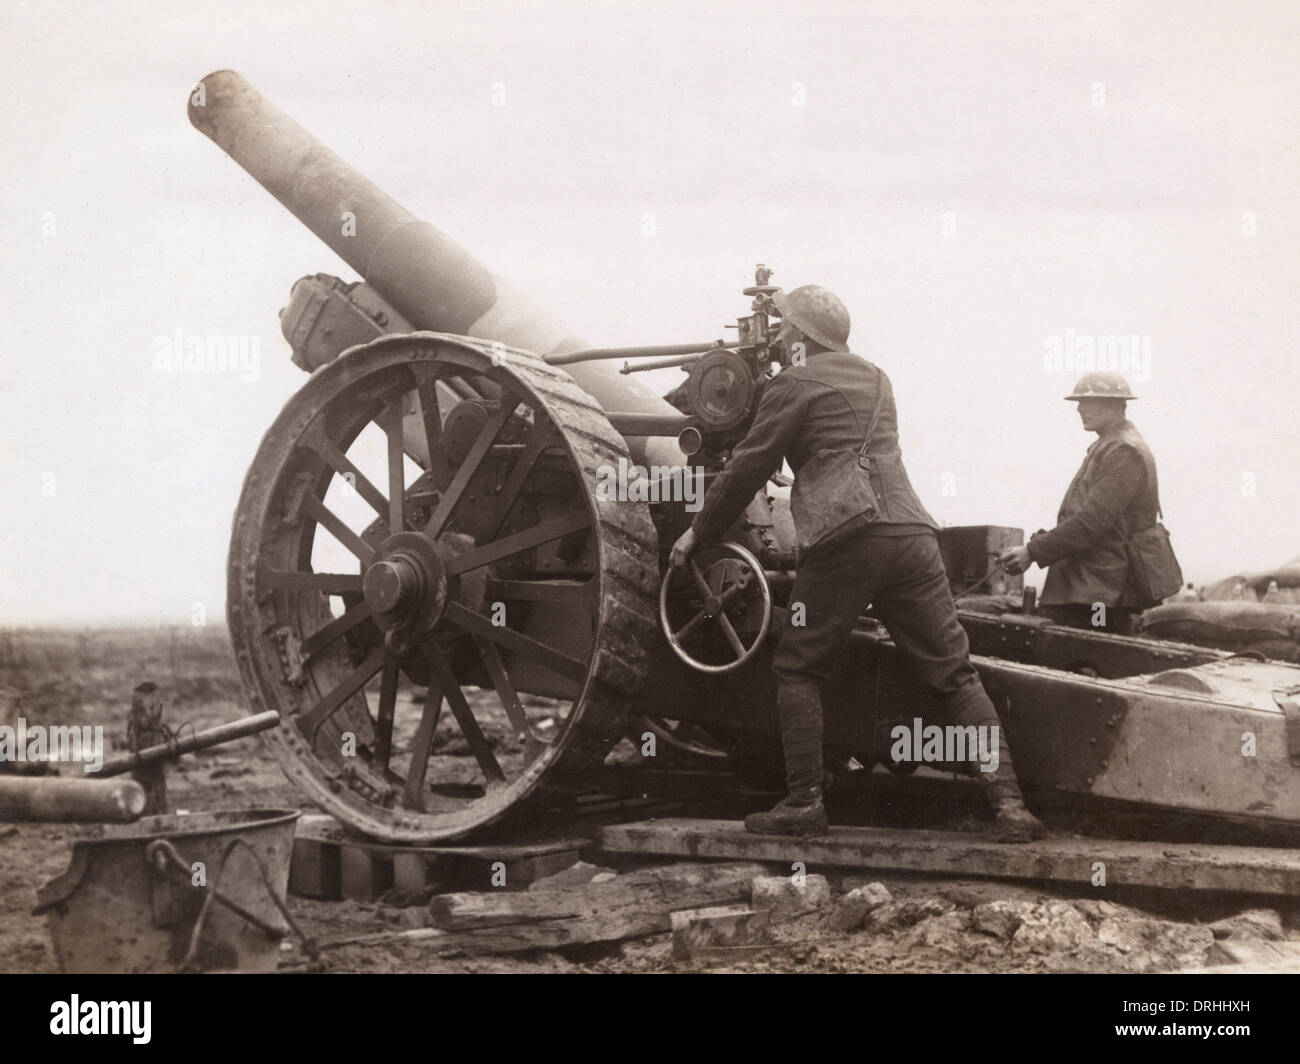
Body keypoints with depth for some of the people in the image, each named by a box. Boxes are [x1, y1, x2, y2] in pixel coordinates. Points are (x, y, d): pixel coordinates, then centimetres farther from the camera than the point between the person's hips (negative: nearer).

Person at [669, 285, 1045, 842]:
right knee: (956, 675, 5)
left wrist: (698, 531, 19)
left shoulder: (794, 386, 6)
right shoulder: (874, 379, 26)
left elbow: (747, 470, 8)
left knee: (797, 670, 8)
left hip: (844, 540, -6)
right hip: (911, 533, 6)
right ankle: (1008, 802, -4)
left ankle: (804, 802, 2)